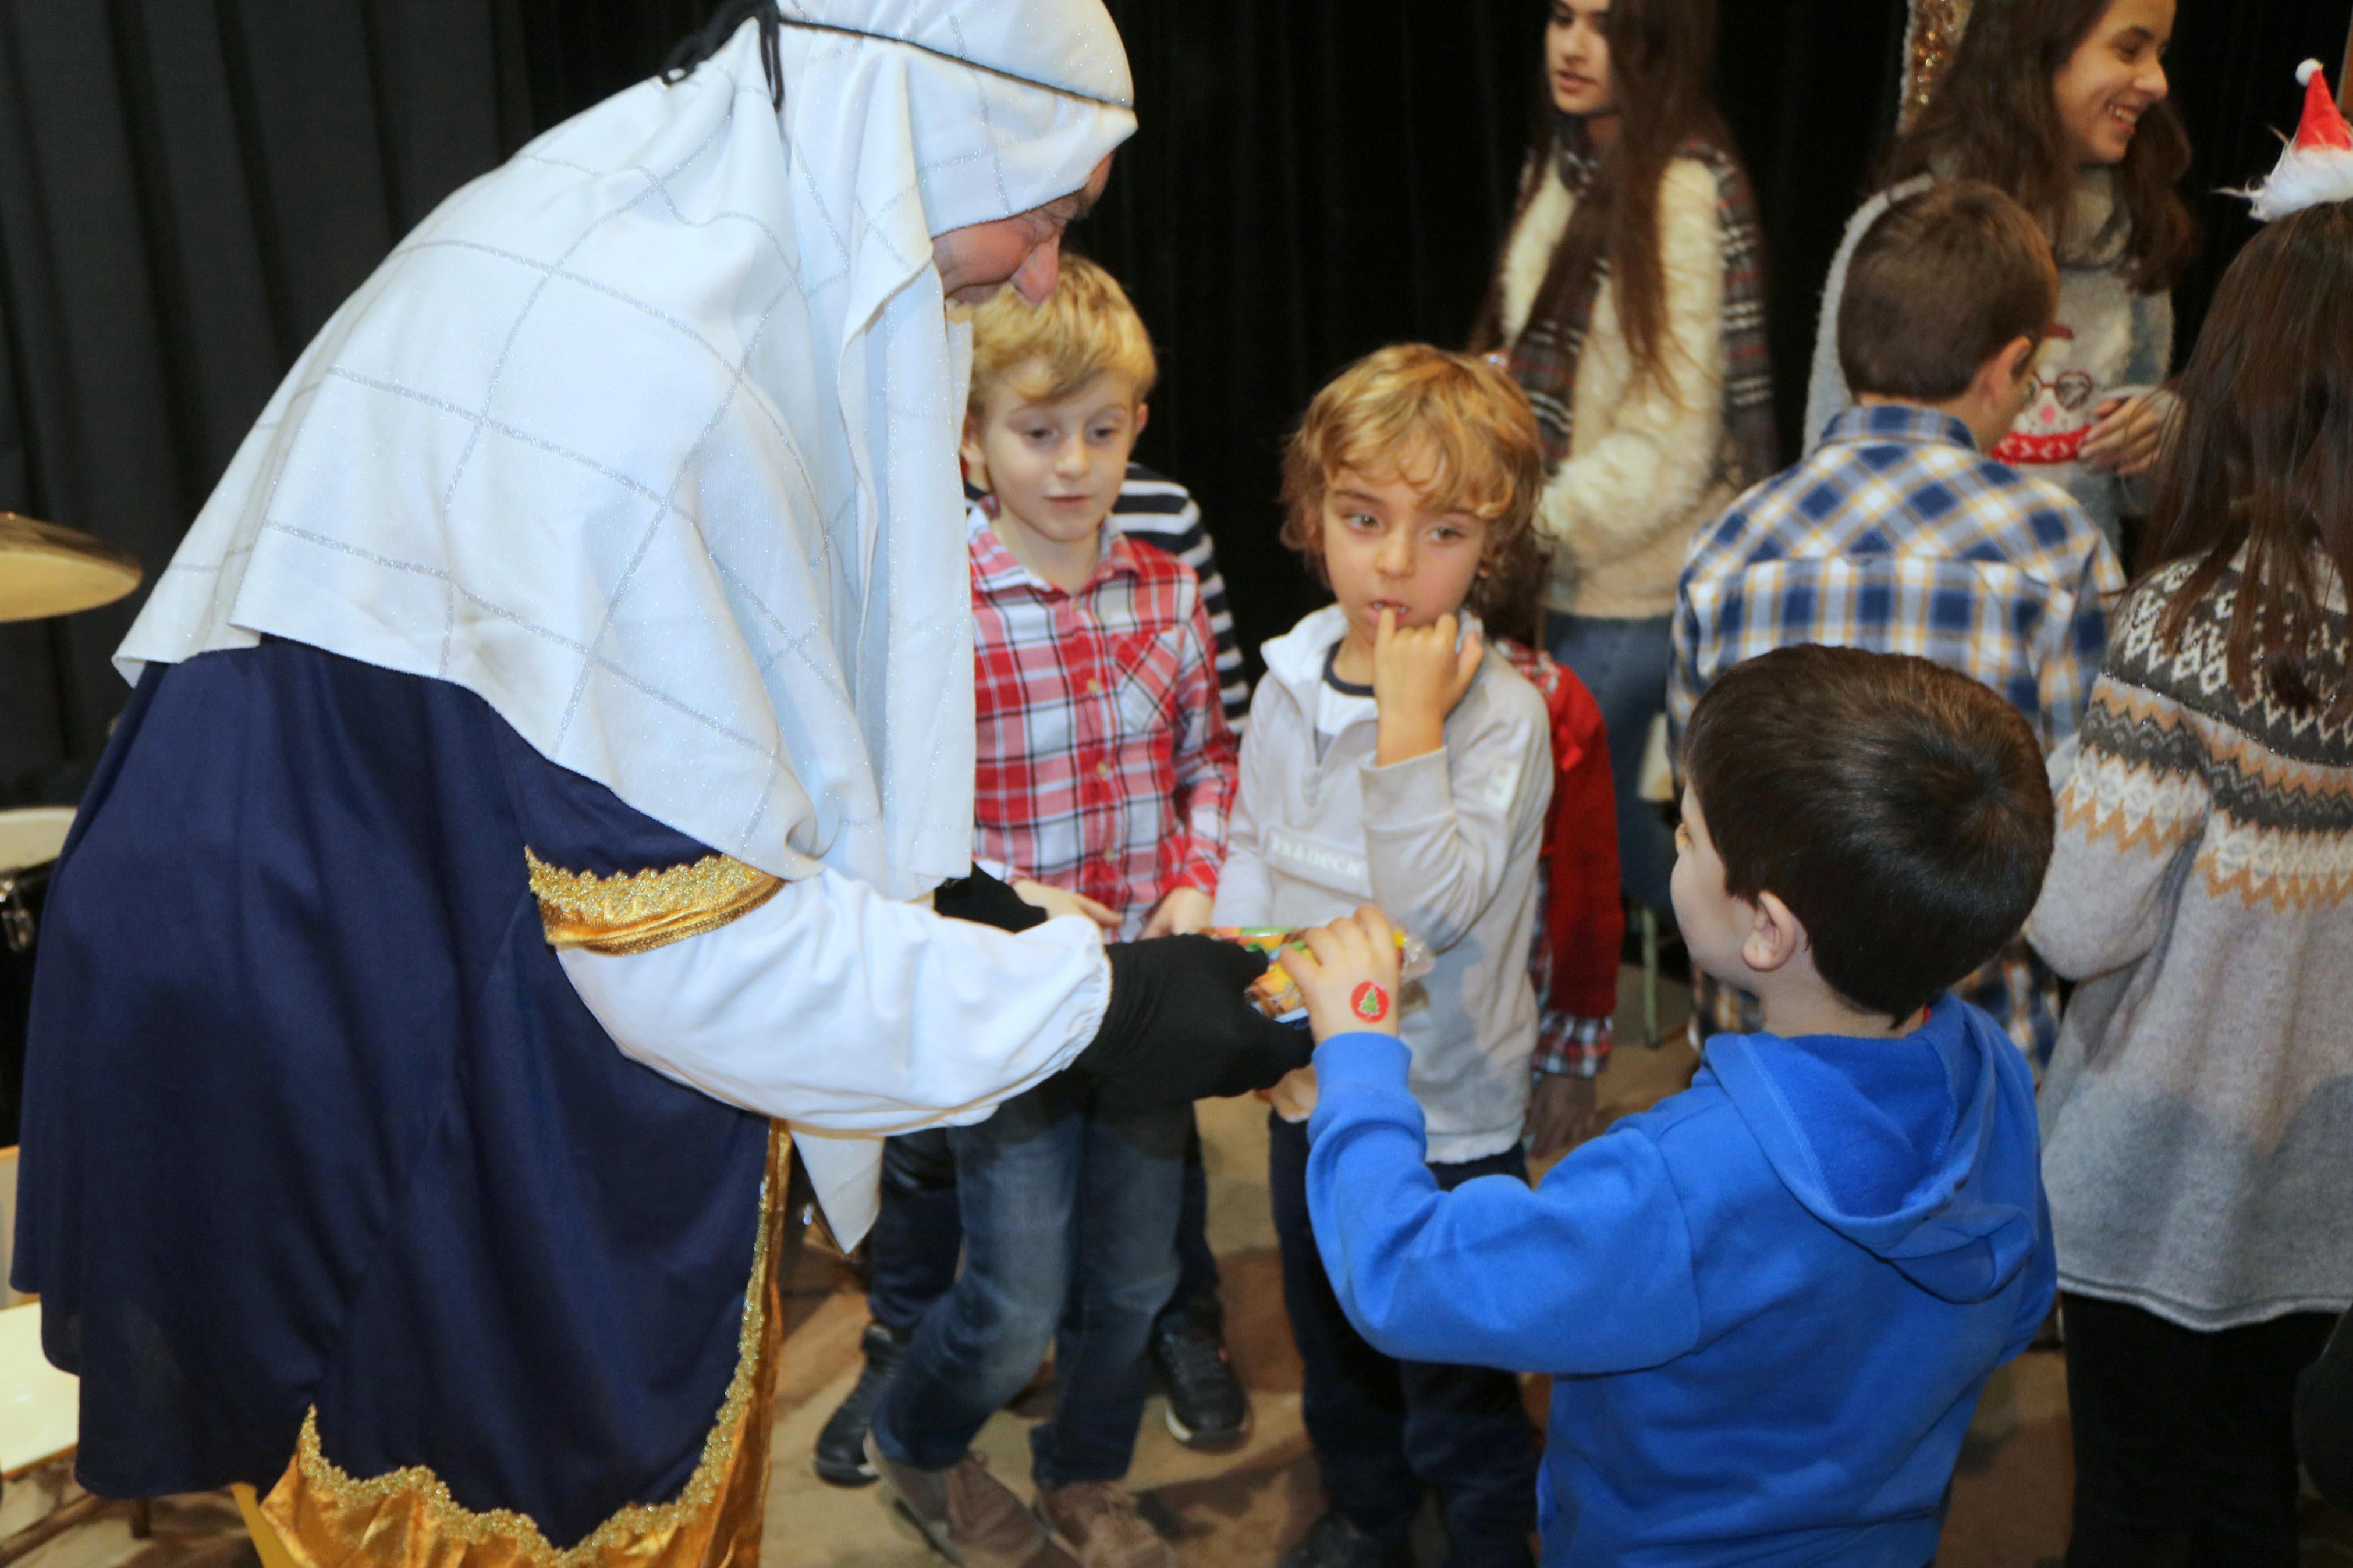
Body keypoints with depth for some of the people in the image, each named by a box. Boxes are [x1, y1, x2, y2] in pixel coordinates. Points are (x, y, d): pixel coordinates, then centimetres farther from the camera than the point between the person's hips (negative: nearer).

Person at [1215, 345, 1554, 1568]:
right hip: (1309, 1091, 7)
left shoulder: (1503, 715, -21)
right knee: (1331, 1347, 28)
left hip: (1448, 1115, -6)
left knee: (1458, 1396, 10)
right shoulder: (1290, 682, -3)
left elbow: (1436, 908, -32)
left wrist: (1409, 726, -33)